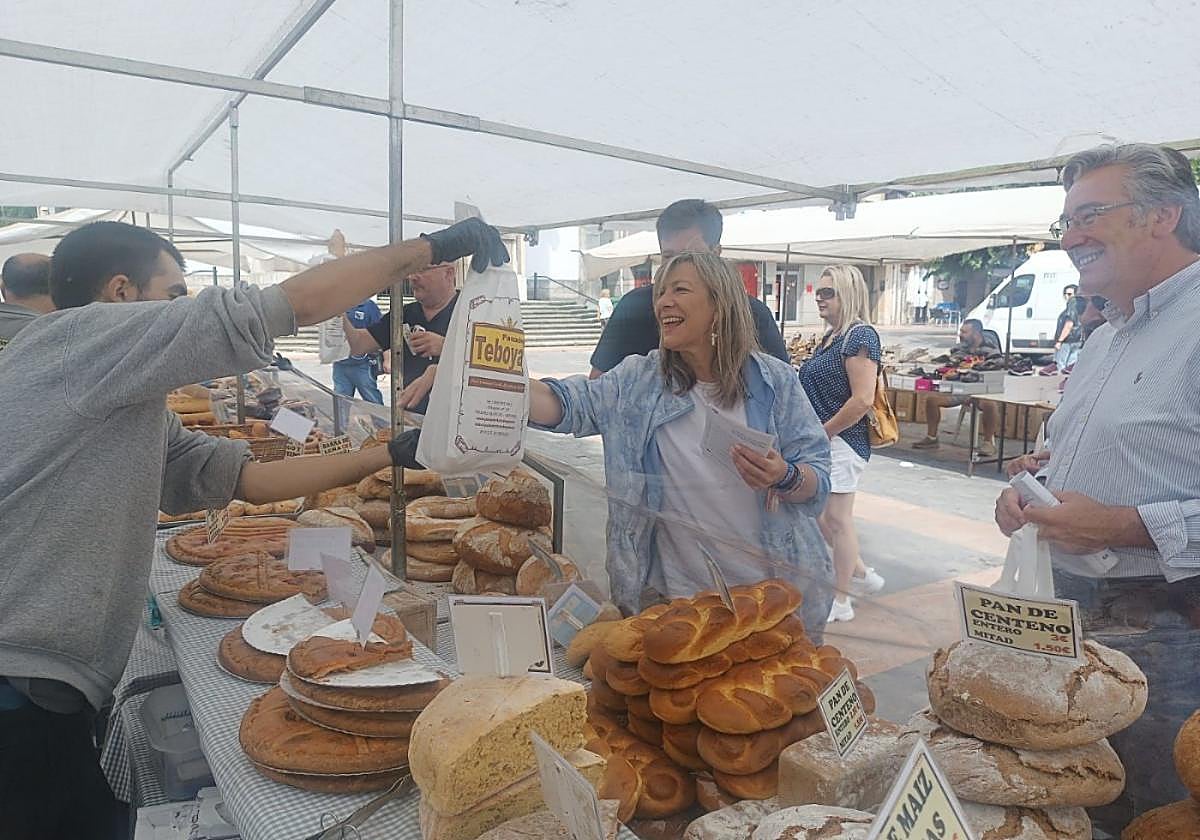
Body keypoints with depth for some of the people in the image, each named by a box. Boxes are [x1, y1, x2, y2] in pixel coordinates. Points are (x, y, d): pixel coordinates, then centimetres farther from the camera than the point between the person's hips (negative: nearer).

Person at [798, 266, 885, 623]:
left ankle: (841, 601, 13)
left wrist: (823, 432, -16)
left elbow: (863, 400, -21)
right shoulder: (830, 337, 14)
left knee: (837, 518, -1)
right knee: (816, 516, 15)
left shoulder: (860, 336, -14)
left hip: (842, 442, -9)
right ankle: (862, 574, 32)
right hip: (822, 442, 10)